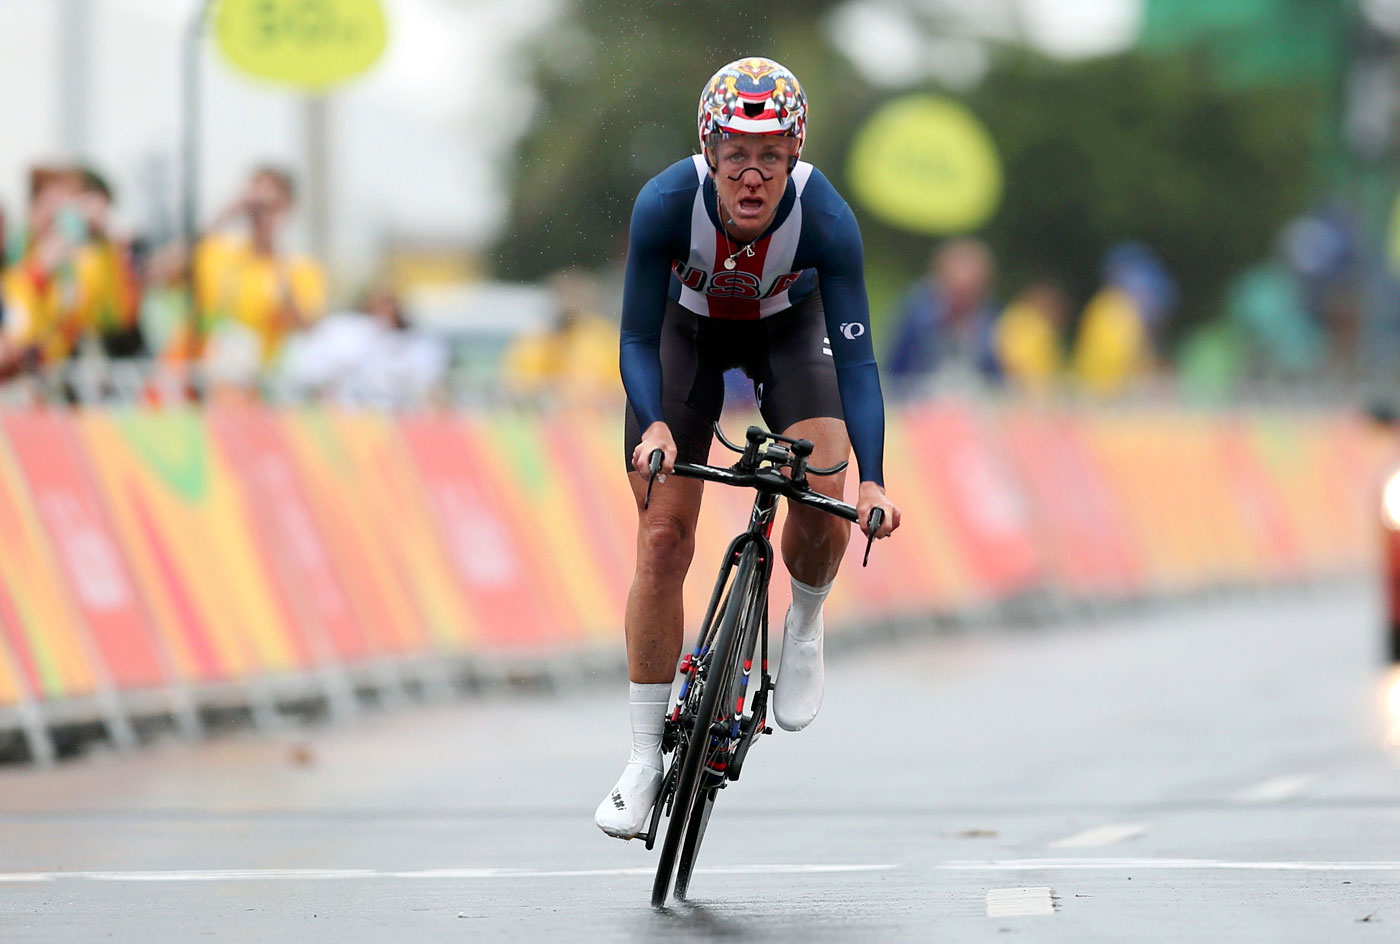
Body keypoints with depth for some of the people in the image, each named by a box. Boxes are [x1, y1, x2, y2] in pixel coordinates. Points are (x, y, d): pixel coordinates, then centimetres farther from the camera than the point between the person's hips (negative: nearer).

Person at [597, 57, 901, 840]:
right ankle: (647, 759, 3)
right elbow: (638, 338, -28)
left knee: (822, 499, -24)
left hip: (788, 325, 0)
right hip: (689, 327, 0)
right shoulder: (667, 204, -35)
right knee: (663, 538, -7)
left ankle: (806, 627, 10)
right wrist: (653, 426, -46)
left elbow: (855, 355, -34)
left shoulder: (825, 217, -35)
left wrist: (873, 479, -44)